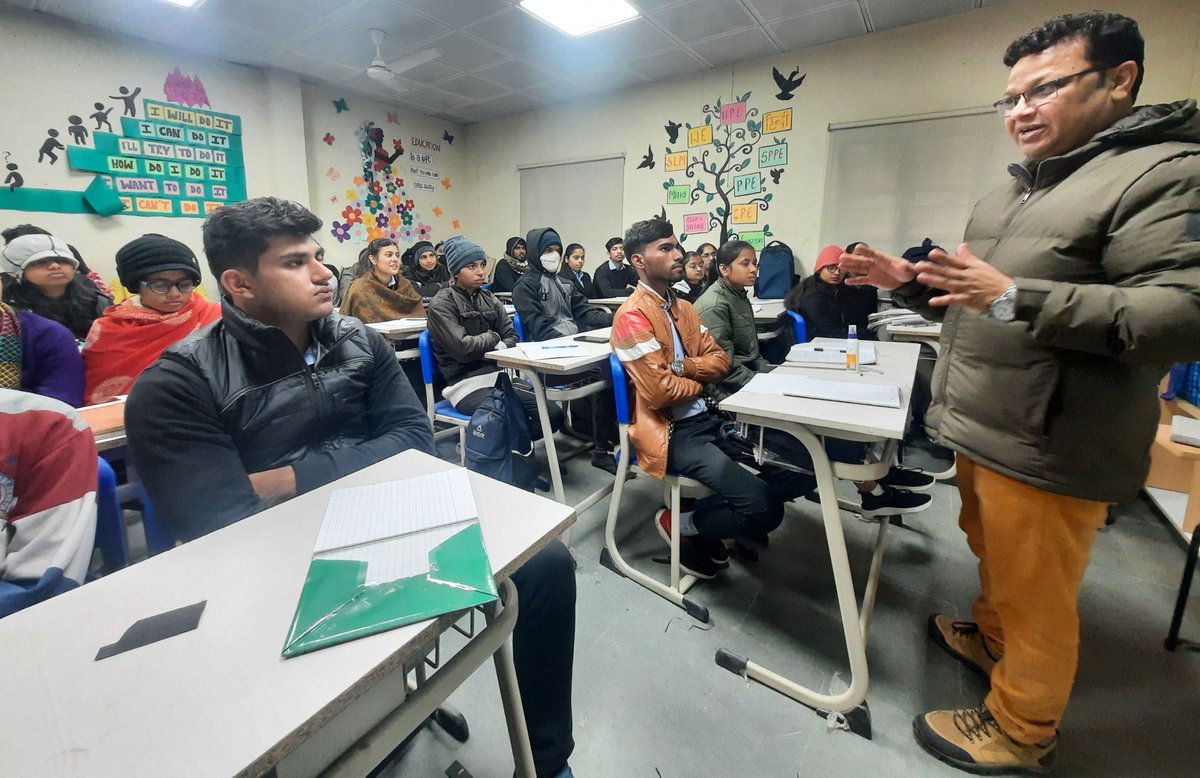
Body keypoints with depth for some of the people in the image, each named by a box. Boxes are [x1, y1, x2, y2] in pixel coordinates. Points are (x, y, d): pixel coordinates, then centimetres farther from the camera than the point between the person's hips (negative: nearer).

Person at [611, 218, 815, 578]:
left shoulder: (683, 307, 14)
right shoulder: (633, 315, -14)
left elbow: (718, 360, 10)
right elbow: (659, 391, -21)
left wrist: (683, 366, -11)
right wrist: (699, 382, -1)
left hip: (709, 418, 9)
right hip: (673, 433, -9)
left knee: (801, 469, 0)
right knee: (764, 508, -20)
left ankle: (702, 510, 12)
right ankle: (683, 524, 8)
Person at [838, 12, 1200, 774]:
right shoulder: (1018, 188, 16)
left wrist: (1016, 297, -30)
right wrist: (907, 279, 5)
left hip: (1047, 449, -8)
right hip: (983, 428, 8)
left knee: (1034, 597, 8)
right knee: (994, 559, 26)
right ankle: (990, 637, 50)